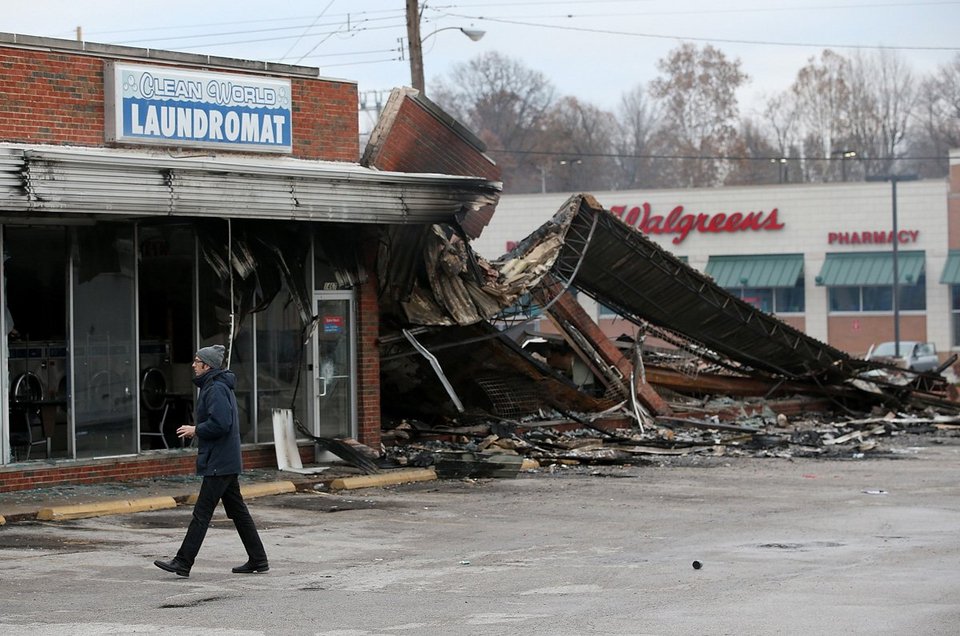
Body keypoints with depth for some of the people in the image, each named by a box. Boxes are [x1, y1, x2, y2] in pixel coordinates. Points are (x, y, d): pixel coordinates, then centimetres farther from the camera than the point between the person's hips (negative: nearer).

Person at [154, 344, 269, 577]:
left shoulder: (216, 389, -16)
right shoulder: (221, 387, 17)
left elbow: (220, 424, -25)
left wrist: (195, 430, -12)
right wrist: (197, 430, 13)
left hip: (217, 464, -11)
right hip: (229, 462, 11)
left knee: (202, 512, -8)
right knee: (237, 511, 13)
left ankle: (183, 562, -6)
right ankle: (258, 560, 15)